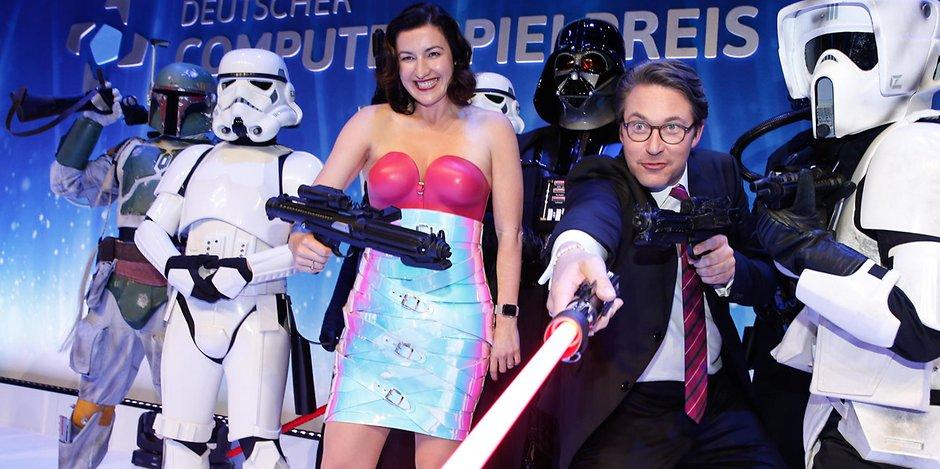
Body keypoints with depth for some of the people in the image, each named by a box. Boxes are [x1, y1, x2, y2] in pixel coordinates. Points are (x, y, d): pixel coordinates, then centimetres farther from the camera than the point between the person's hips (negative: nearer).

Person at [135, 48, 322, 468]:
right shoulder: (195, 159, 18)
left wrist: (246, 270, -19)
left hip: (257, 320, -5)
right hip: (190, 314, 5)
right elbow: (151, 229, 14)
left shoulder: (298, 168, 3)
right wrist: (176, 267, -7)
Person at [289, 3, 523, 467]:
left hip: (455, 313, -1)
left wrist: (506, 317, -1)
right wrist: (302, 240, -21)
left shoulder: (490, 128, 5)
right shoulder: (372, 123, 7)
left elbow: (508, 235, 5)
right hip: (376, 310, 2)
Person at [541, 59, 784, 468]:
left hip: (717, 398, 3)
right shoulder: (600, 179, -7)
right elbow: (594, 210, -33)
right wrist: (576, 251, -56)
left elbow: (766, 283, 10)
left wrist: (731, 269, -13)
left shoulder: (720, 173, 6)